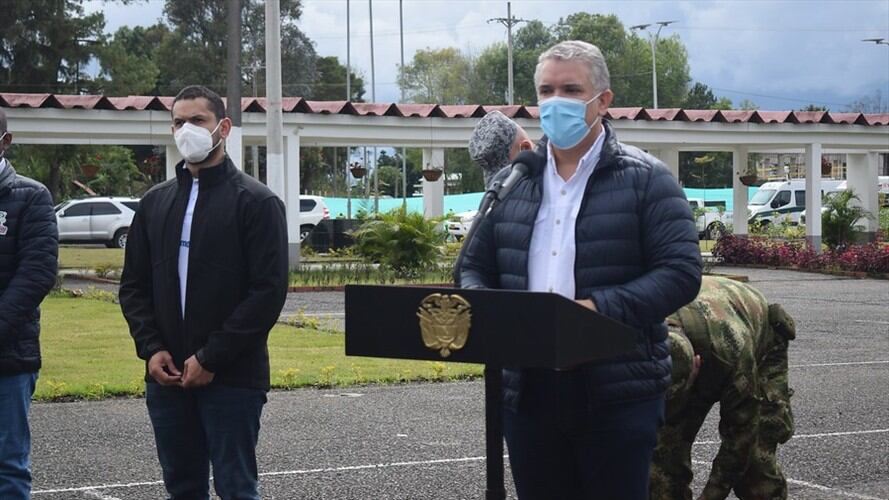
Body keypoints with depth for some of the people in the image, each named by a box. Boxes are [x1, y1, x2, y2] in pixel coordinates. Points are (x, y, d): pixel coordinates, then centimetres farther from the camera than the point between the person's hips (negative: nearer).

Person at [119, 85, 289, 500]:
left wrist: (211, 358, -15)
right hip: (166, 376, 5)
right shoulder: (155, 202, 14)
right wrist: (151, 349, -2)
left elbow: (268, 291, -11)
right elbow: (133, 285, 15)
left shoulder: (256, 202, -4)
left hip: (231, 377, -5)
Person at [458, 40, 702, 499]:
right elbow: (475, 268, 18)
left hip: (618, 394, -4)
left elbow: (681, 272, -10)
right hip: (528, 391, 4)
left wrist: (598, 308, -22)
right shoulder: (513, 182, 14)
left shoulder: (645, 180, -1)